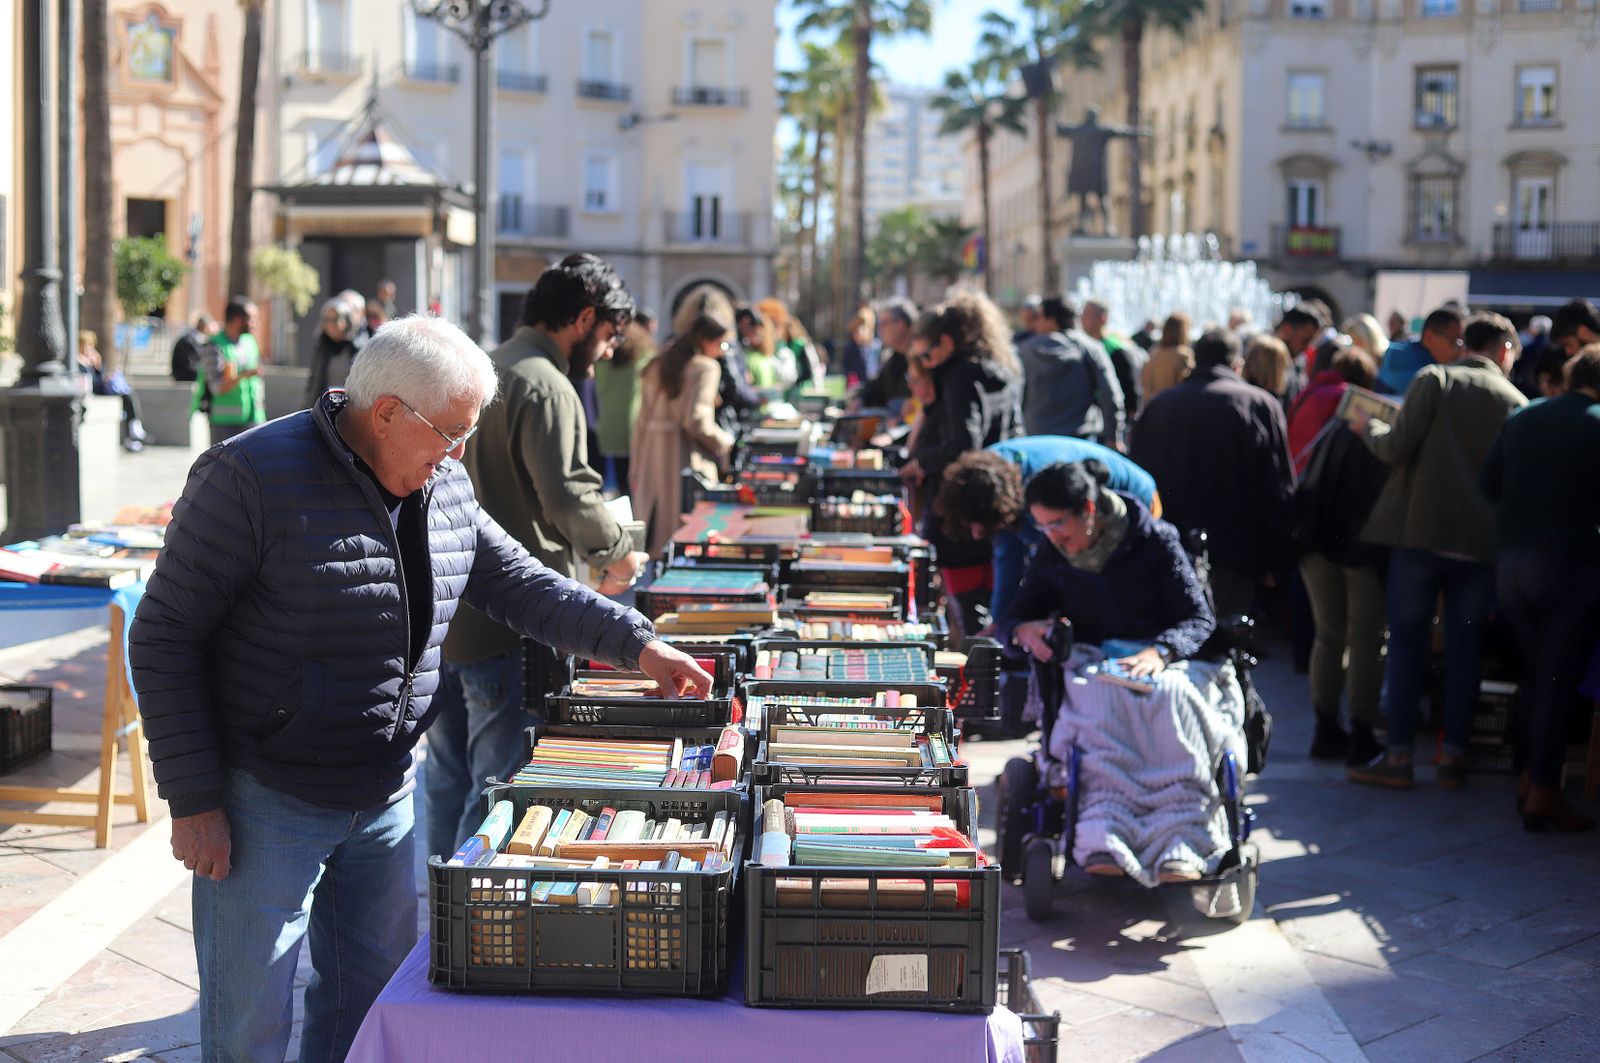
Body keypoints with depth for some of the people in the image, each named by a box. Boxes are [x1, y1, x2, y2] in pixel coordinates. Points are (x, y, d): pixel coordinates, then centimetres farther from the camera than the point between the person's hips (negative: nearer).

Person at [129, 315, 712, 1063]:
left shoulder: (444, 488, 2)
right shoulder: (254, 477, -18)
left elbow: (520, 583, 12)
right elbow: (165, 636, -15)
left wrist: (636, 644, 0)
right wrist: (194, 802, -16)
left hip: (386, 799, 6)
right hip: (264, 806, -6)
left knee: (374, 1002, 18)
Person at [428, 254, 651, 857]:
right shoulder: (544, 385, -14)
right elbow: (570, 496, -21)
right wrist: (618, 555, -4)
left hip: (446, 618, 10)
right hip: (509, 628, -9)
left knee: (448, 784, 17)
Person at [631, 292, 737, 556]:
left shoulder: (657, 365, 13)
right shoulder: (705, 366, -10)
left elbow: (642, 421, 15)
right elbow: (696, 421, -18)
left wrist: (637, 467, 19)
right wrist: (727, 445, -3)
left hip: (651, 458, 8)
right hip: (687, 462, -8)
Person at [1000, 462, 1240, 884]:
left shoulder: (1155, 541, 2)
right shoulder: (1052, 560, 13)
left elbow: (1200, 619, -2)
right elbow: (1011, 618, 20)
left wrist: (1160, 652, -23)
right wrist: (1023, 631, -7)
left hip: (1165, 662, -1)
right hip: (1092, 665, 1)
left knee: (1173, 698, -40)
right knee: (1101, 706, -39)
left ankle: (1179, 849, -50)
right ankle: (1103, 844, -55)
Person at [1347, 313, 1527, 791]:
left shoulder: (1434, 379, -3)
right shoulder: (1518, 402, 4)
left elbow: (1397, 448, -11)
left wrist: (1369, 428, 8)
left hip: (1421, 534, -2)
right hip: (1481, 542, 2)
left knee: (1406, 642, 4)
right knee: (1465, 648, 10)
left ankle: (1399, 756, 4)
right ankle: (1453, 756, 12)